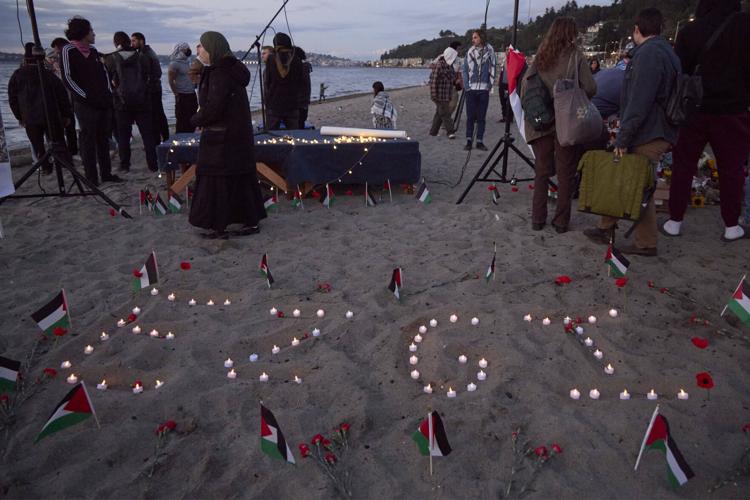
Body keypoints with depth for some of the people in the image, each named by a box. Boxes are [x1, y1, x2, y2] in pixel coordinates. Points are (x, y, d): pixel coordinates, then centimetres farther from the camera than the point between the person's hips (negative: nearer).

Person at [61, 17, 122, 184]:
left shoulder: (93, 50, 14)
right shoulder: (69, 51, -6)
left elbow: (104, 71, 21)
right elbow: (68, 78, -11)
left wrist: (108, 92, 7)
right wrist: (86, 96, -15)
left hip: (104, 102, 7)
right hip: (86, 105, -7)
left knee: (103, 139, 11)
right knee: (88, 140, -3)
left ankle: (106, 173, 20)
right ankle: (91, 178, 1)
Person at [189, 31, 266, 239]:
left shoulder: (221, 74, -18)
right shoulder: (230, 69, 12)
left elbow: (212, 109, -23)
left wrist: (196, 120, -6)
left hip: (222, 138, -9)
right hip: (237, 136, 9)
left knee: (216, 181, 0)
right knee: (240, 178, 13)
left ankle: (219, 226, 8)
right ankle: (252, 221, 19)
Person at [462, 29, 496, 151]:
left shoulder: (489, 51, 4)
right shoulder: (470, 52, 5)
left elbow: (493, 69, 8)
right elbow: (465, 70, 6)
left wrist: (490, 85, 0)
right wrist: (466, 86, -4)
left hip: (484, 89, 0)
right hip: (471, 89, 0)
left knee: (481, 117, 4)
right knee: (470, 116, 0)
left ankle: (480, 141, 9)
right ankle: (469, 140, 6)